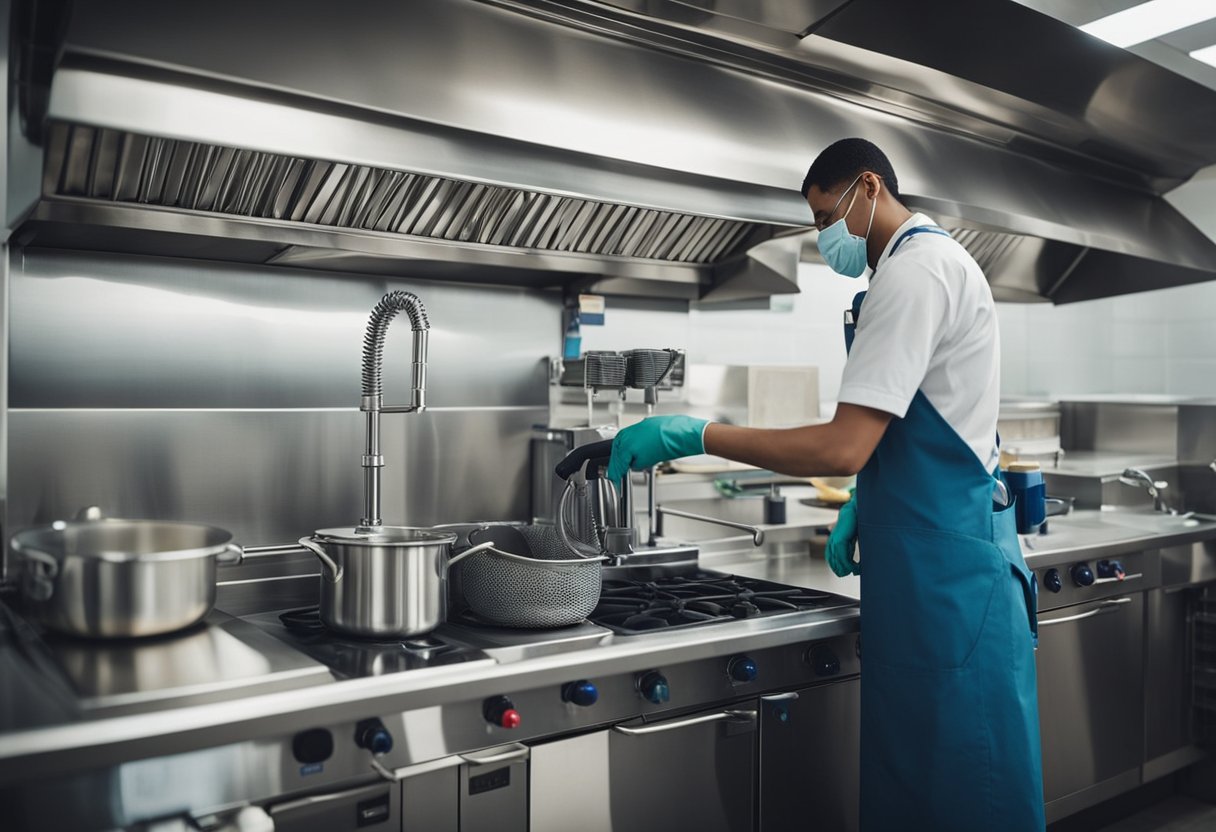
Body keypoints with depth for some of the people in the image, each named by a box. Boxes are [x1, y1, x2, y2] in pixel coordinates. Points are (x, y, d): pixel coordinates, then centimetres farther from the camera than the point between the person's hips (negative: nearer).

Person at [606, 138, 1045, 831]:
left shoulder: (916, 268, -16)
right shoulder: (934, 259, 18)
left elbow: (845, 447, -24)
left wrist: (700, 435, -18)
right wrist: (863, 504, 14)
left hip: (945, 565, -10)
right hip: (936, 550, 10)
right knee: (908, 773, 17)